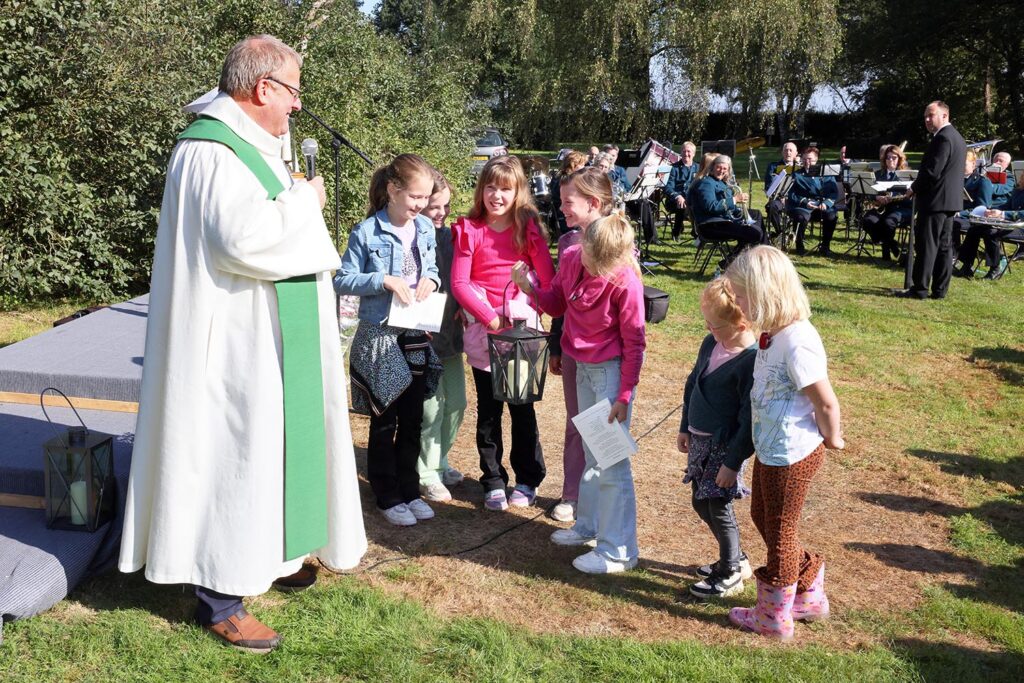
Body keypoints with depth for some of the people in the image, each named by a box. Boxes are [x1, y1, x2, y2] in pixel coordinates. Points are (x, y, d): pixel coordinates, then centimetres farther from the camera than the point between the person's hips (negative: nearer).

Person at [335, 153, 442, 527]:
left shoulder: (425, 228, 3)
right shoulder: (367, 232, -13)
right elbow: (342, 280, -11)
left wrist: (431, 279, -7)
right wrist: (385, 281, -23)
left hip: (416, 336, 5)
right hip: (380, 337, -5)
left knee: (412, 419, 13)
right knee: (384, 422, 6)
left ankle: (409, 490, 28)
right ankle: (388, 496, 19)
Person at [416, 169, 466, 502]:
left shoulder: (449, 235, 6)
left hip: (450, 333, 7)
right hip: (423, 336, -7)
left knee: (456, 402, 14)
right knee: (431, 406, 0)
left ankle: (440, 459, 35)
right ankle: (427, 473, 17)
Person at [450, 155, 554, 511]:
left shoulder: (528, 227, -2)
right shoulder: (468, 230, -2)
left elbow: (548, 278, -3)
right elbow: (459, 283, -7)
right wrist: (489, 317, -15)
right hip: (482, 331, 0)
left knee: (522, 408, 9)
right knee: (488, 410, 9)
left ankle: (528, 479, 22)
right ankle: (493, 481, 20)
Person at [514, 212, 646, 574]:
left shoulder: (624, 281, -24)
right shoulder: (571, 259, -6)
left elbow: (633, 342, -16)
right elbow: (556, 303, 8)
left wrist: (624, 395, -15)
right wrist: (528, 287, -11)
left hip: (612, 370, -7)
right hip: (584, 367, 7)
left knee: (612, 460, -4)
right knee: (592, 452, 20)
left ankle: (618, 551, 5)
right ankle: (589, 524, 36)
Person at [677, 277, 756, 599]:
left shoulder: (752, 360, -23)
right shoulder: (711, 343, 2)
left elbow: (750, 419, -21)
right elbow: (693, 384, 16)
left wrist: (733, 462, -18)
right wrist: (685, 428, 20)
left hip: (725, 446, -9)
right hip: (699, 440, 9)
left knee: (718, 507, 1)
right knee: (701, 503, 17)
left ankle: (731, 574, 22)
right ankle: (735, 559, 36)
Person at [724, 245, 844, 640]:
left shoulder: (797, 342, -28)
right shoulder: (772, 334, 0)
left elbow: (827, 404, -22)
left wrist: (831, 439, -6)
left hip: (792, 455, -9)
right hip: (770, 449, 9)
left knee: (779, 531, 9)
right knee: (762, 517, 23)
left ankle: (774, 618, 30)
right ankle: (810, 594, 39)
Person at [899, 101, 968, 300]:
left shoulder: (943, 138, -16)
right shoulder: (957, 138, 17)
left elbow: (932, 171, -21)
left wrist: (914, 188, -7)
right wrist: (919, 187, 14)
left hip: (935, 200, -10)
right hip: (950, 200, 10)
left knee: (926, 245, -6)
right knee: (944, 245, 9)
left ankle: (920, 289, -5)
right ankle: (939, 289, 12)